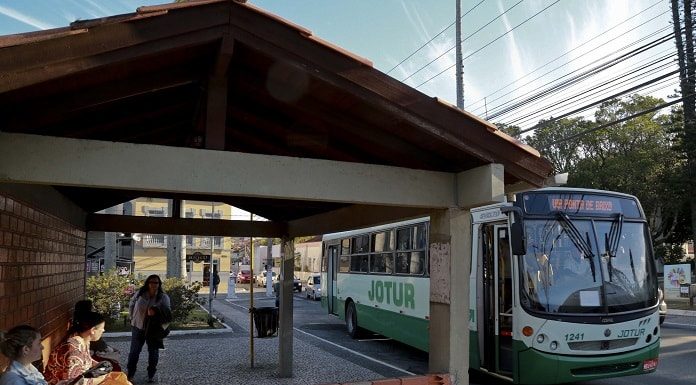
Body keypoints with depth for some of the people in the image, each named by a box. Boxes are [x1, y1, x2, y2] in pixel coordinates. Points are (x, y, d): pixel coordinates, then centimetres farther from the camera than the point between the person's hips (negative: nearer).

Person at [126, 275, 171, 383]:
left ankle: (151, 375, 25)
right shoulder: (140, 293, -5)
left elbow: (167, 310, -22)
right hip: (138, 327, 1)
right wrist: (133, 317, 7)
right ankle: (130, 374, 26)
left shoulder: (163, 297, -10)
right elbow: (131, 305, 11)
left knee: (153, 352, 9)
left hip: (154, 329, -1)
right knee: (134, 351, 9)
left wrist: (156, 310, -40)